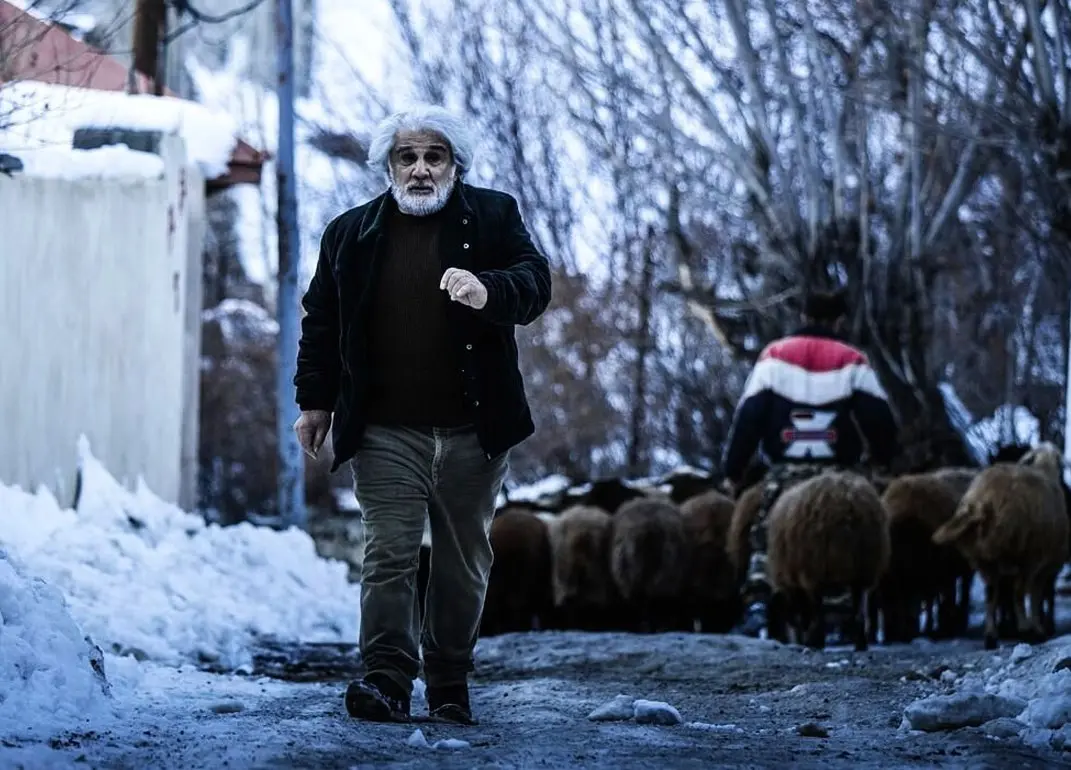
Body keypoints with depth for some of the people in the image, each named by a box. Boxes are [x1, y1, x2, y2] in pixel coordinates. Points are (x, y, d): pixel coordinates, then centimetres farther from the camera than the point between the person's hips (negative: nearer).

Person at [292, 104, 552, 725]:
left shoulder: (494, 217, 6)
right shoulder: (351, 233, 11)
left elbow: (536, 284, -5)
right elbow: (321, 320, 16)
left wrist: (489, 290, -26)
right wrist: (315, 400, 11)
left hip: (472, 431, 0)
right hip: (386, 433, 0)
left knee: (464, 561, 7)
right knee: (389, 554, -10)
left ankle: (451, 685, 16)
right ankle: (388, 680, -14)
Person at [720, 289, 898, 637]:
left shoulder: (774, 356, 4)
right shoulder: (852, 362, 2)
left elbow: (748, 417, 2)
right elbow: (878, 417, 0)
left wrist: (733, 468, 8)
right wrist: (884, 458, 18)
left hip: (785, 471, 0)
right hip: (837, 474, 0)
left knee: (765, 541, 5)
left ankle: (757, 603, -14)